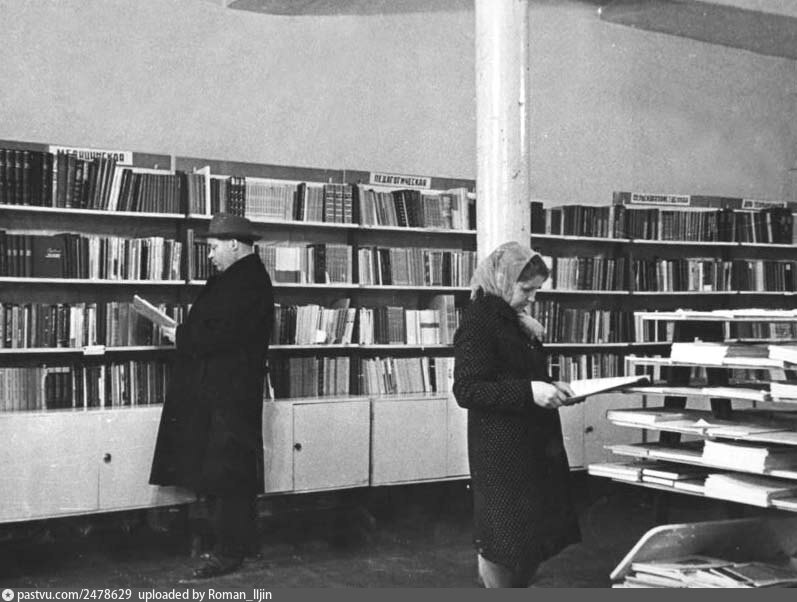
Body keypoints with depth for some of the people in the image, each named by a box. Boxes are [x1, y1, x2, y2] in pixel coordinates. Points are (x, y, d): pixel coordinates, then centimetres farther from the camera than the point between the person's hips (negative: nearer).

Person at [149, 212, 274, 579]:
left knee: (226, 472, -4)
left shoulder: (246, 282, -17)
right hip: (220, 393, 10)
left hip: (229, 396, -10)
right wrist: (185, 333, 4)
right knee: (222, 471, 15)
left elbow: (220, 335, -24)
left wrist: (182, 337, -11)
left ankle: (230, 552, 5)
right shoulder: (241, 278, 16)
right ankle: (230, 544, 24)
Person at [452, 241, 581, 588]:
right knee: (503, 538, 0)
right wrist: (528, 392, -27)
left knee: (536, 537, 13)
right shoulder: (477, 323, -14)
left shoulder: (518, 323, 14)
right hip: (501, 451, -9)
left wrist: (550, 388, 8)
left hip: (532, 444, 9)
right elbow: (466, 390, -21)